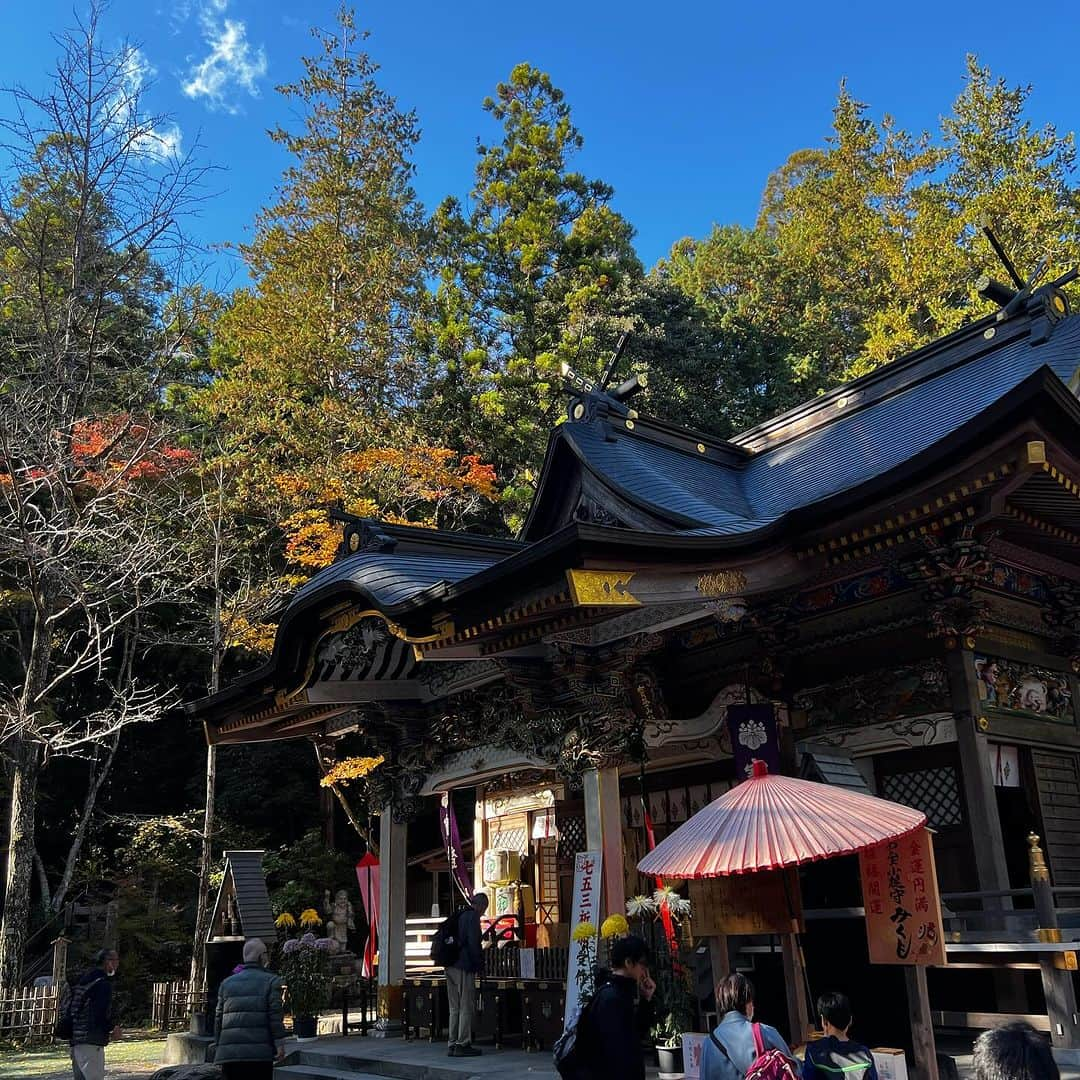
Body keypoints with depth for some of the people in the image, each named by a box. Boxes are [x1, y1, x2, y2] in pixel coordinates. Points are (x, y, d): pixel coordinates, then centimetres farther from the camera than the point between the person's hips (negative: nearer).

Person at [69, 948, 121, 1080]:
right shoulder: (103, 983, -13)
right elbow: (100, 1014, -21)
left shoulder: (82, 980, 17)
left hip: (75, 1039, 10)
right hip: (91, 1041, -10)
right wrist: (112, 1028, -2)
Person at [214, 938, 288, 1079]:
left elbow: (218, 1020, 14)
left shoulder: (226, 983, 16)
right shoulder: (271, 981, 2)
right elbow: (275, 1016, -7)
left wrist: (220, 1048, 19)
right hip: (259, 1054, -4)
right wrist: (280, 1044, -8)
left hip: (228, 1053, 4)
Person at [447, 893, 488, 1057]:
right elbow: (474, 944, -17)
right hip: (464, 968, -9)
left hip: (450, 967, 9)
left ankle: (453, 1044, 17)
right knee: (467, 1007, -2)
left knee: (455, 1007, 13)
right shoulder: (473, 917, -10)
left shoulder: (458, 916, 16)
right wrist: (480, 964, -6)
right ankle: (462, 1045, -1)